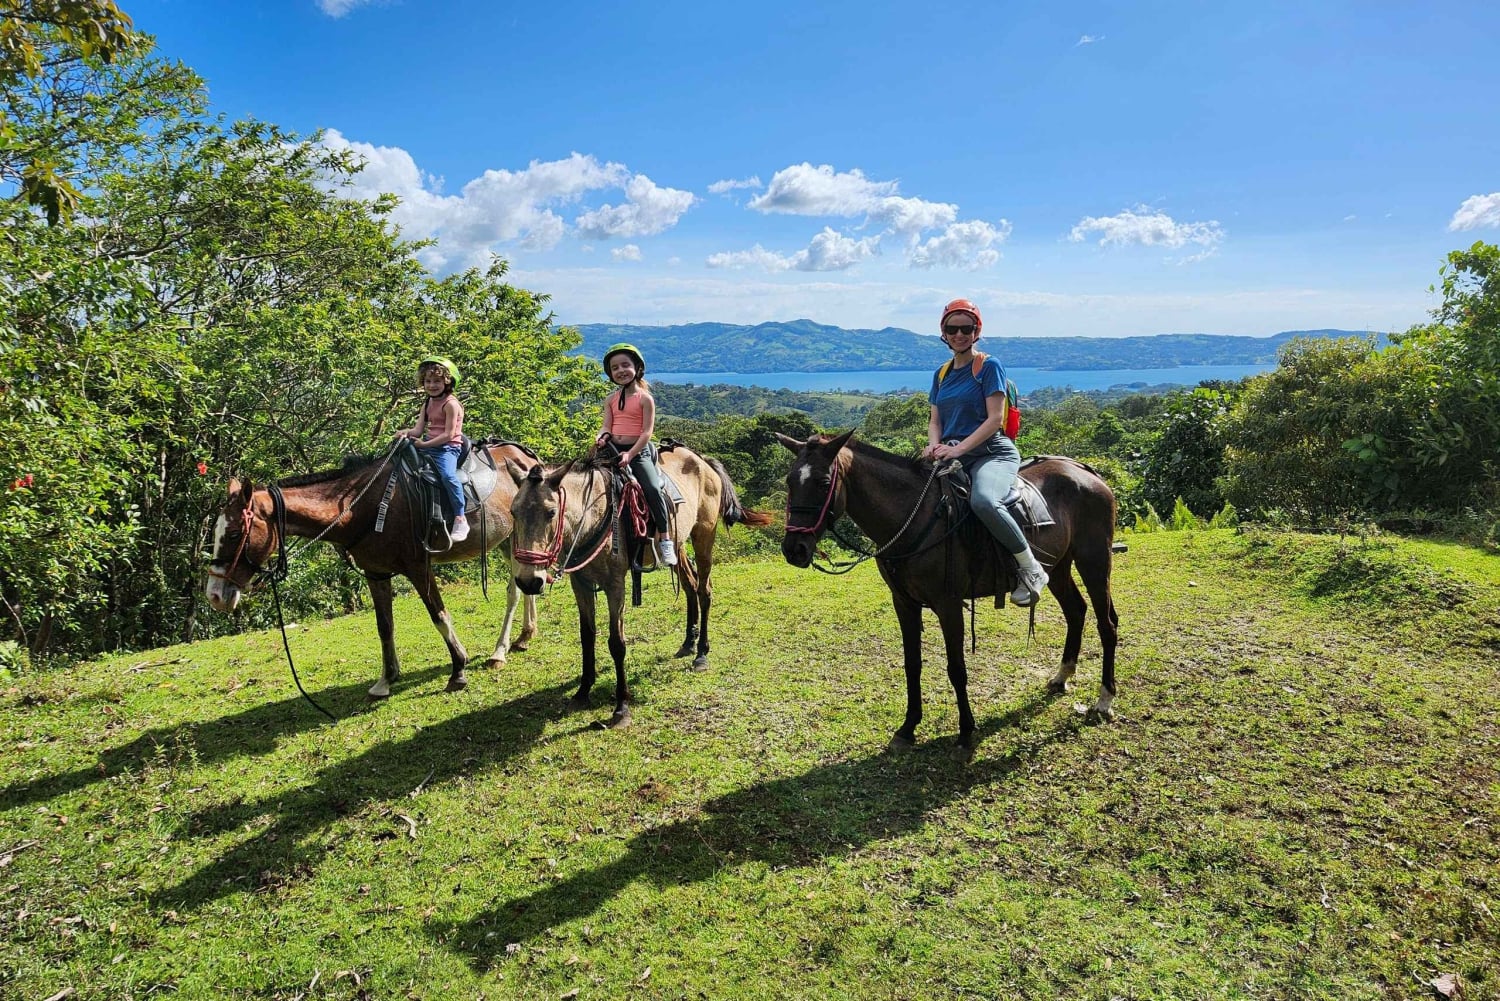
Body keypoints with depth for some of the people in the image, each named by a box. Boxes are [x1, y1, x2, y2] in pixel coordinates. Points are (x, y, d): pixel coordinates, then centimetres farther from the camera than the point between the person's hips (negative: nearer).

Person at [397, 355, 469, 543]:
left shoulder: (451, 404, -11)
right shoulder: (427, 403, 15)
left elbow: (449, 435, -16)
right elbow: (419, 429, 9)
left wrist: (425, 444, -18)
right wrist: (407, 432, -13)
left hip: (448, 447, -9)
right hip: (428, 445, 9)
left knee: (448, 475, -32)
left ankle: (460, 520, -28)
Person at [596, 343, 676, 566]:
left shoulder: (645, 398, -2)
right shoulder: (610, 400, 13)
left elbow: (646, 432, -9)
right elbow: (607, 426, 7)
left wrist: (630, 454, -20)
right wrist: (603, 437, -18)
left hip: (639, 451, -5)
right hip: (613, 450, 5)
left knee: (652, 489, -23)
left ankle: (664, 539, -16)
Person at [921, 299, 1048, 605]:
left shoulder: (989, 367, -1)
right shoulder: (941, 375, 18)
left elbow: (995, 419, -9)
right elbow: (935, 421, 15)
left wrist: (958, 448, -20)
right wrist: (935, 445, -9)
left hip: (992, 453, -7)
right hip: (950, 456, 7)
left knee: (983, 501, -38)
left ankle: (1032, 569, -20)